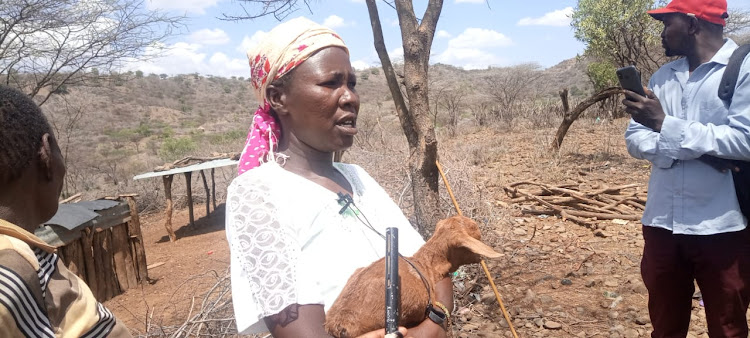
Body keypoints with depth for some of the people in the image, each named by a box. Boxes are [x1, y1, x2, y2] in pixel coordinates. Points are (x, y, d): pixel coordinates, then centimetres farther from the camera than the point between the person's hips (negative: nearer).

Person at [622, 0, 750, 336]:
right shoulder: (662, 76, 11)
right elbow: (635, 138, 5)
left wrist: (665, 125, -20)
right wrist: (689, 151, -12)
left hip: (722, 227, -5)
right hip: (661, 223, 5)